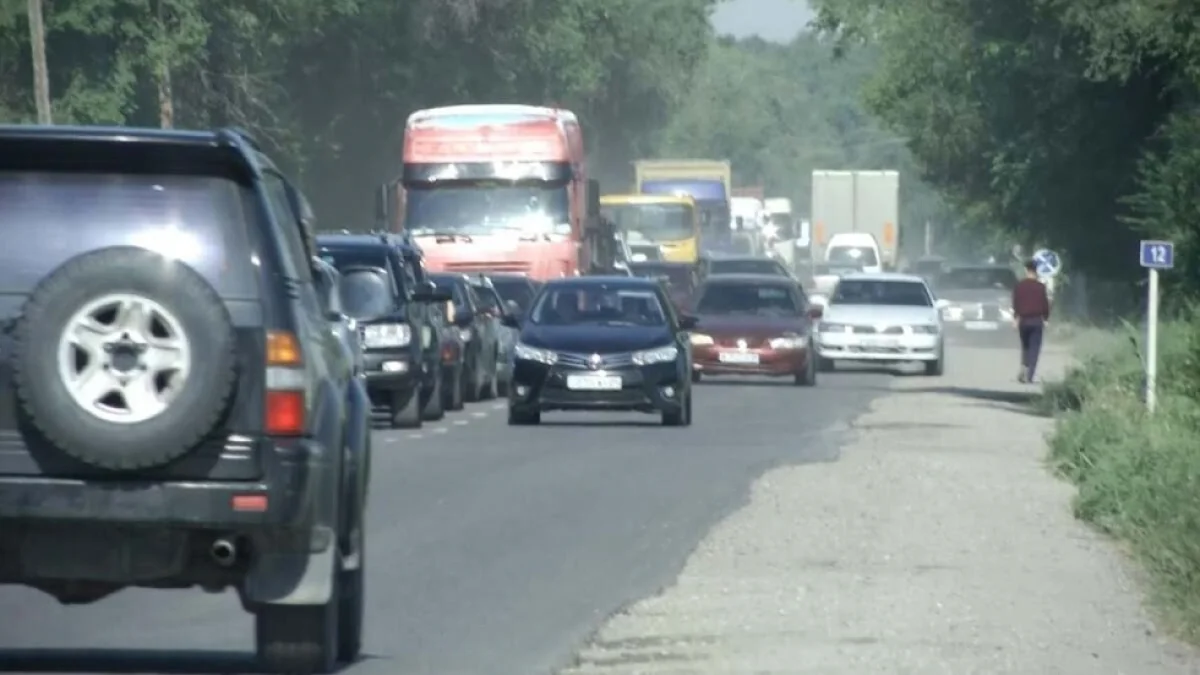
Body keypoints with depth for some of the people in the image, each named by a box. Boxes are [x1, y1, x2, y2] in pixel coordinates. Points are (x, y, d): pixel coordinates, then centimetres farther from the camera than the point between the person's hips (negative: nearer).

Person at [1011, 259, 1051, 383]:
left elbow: (1015, 304, 2)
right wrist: (1045, 319, 8)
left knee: (1025, 347, 18)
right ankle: (1029, 376, -9)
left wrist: (1015, 318, 10)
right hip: (1037, 320, -2)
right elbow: (1045, 304, -3)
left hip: (1023, 320, 2)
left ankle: (1024, 370, 5)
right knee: (1034, 349, -1)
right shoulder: (1040, 286, -6)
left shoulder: (1018, 286, -1)